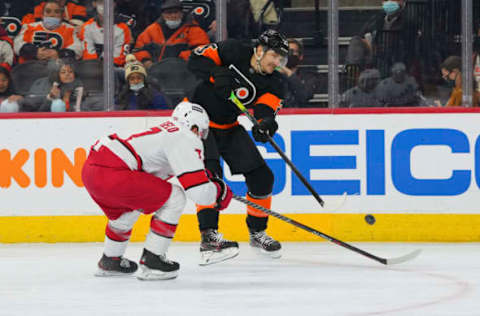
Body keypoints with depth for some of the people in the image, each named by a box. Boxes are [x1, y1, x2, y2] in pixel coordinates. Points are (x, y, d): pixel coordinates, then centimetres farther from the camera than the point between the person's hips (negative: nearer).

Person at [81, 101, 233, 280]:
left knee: (126, 208, 36)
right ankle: (151, 262, 3)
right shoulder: (186, 139, -2)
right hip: (110, 173, -10)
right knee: (174, 198, -1)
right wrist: (220, 191, 11)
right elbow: (199, 192, -8)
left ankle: (110, 261, 45)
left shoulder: (165, 131, 26)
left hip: (90, 168, 10)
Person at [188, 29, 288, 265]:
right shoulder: (233, 52, -15)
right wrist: (217, 73, -37)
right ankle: (209, 237, -30)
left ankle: (257, 232, 20)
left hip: (228, 128, 6)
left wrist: (265, 123, -43)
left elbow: (266, 110, -20)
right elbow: (196, 60, -19)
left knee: (261, 176, 1)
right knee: (209, 173, -25)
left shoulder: (273, 83, -5)